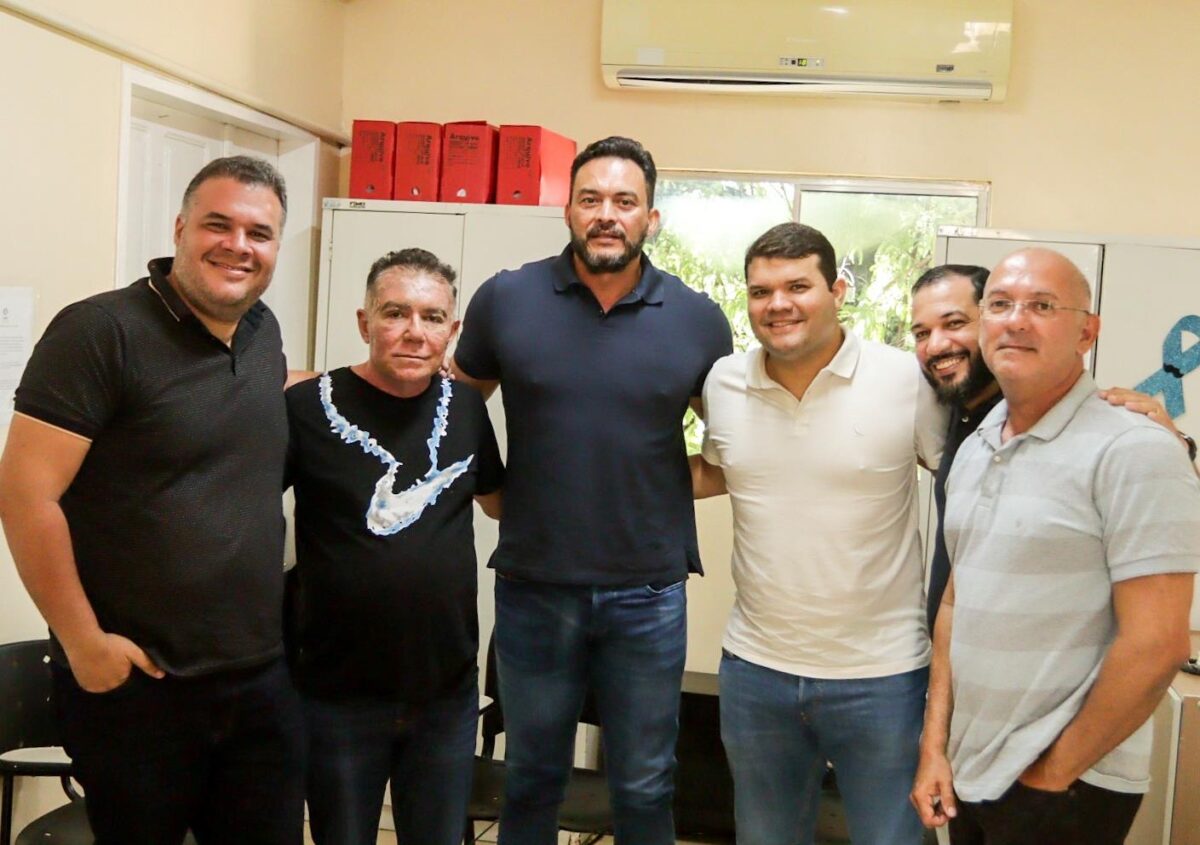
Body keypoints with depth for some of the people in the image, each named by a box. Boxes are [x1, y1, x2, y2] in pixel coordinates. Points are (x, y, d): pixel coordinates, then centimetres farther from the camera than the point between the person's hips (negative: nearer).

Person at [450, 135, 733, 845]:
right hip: (533, 587, 1)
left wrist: (680, 484, -3)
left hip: (649, 595, 0)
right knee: (532, 784, 19)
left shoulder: (698, 319, -3)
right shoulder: (505, 299, -4)